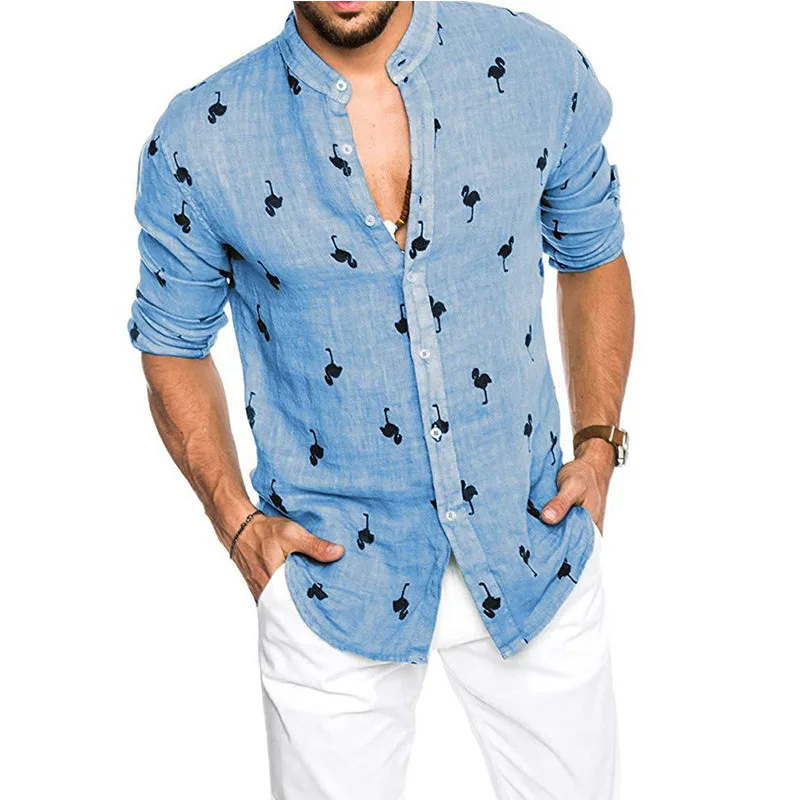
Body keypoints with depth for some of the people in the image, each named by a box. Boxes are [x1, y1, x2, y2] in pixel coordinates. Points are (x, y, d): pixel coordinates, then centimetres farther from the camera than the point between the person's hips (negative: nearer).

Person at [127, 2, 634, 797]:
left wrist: (598, 445, 0)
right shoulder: (198, 140, -11)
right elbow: (173, 344, 3)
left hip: (532, 543, 2)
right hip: (333, 565, -1)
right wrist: (236, 519, -5)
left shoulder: (542, 68, -7)